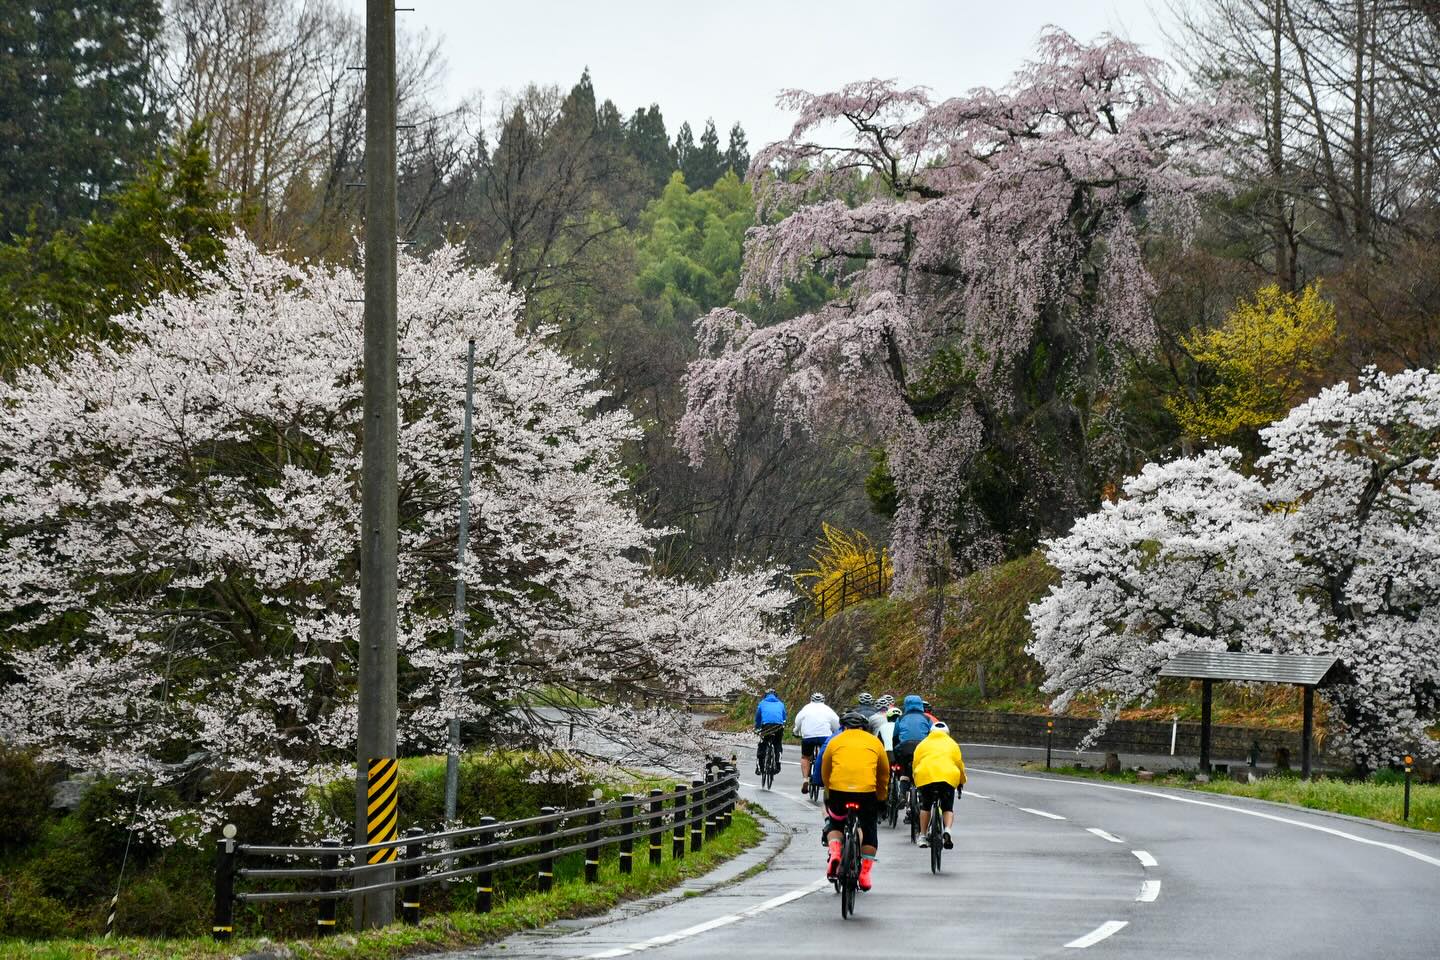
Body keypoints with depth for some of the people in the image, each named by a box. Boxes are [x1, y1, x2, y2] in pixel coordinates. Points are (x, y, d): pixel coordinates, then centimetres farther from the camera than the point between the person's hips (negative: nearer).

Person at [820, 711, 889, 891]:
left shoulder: (835, 741, 15)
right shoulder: (874, 742, 16)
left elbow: (825, 771, 19)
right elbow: (884, 773, 21)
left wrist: (829, 794, 33)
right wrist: (881, 798, 34)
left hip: (838, 790, 0)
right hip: (867, 791, 0)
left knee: (835, 823, 25)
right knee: (870, 830, 19)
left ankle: (834, 852, -2)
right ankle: (865, 872, 12)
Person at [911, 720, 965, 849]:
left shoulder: (923, 744, 25)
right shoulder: (952, 744, 24)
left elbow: (916, 763, 21)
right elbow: (959, 763, 22)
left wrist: (916, 782, 34)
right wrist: (961, 782, 36)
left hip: (925, 776, 0)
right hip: (948, 777, 0)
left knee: (925, 806, 19)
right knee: (948, 808, 12)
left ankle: (922, 836, 15)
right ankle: (947, 830, -14)